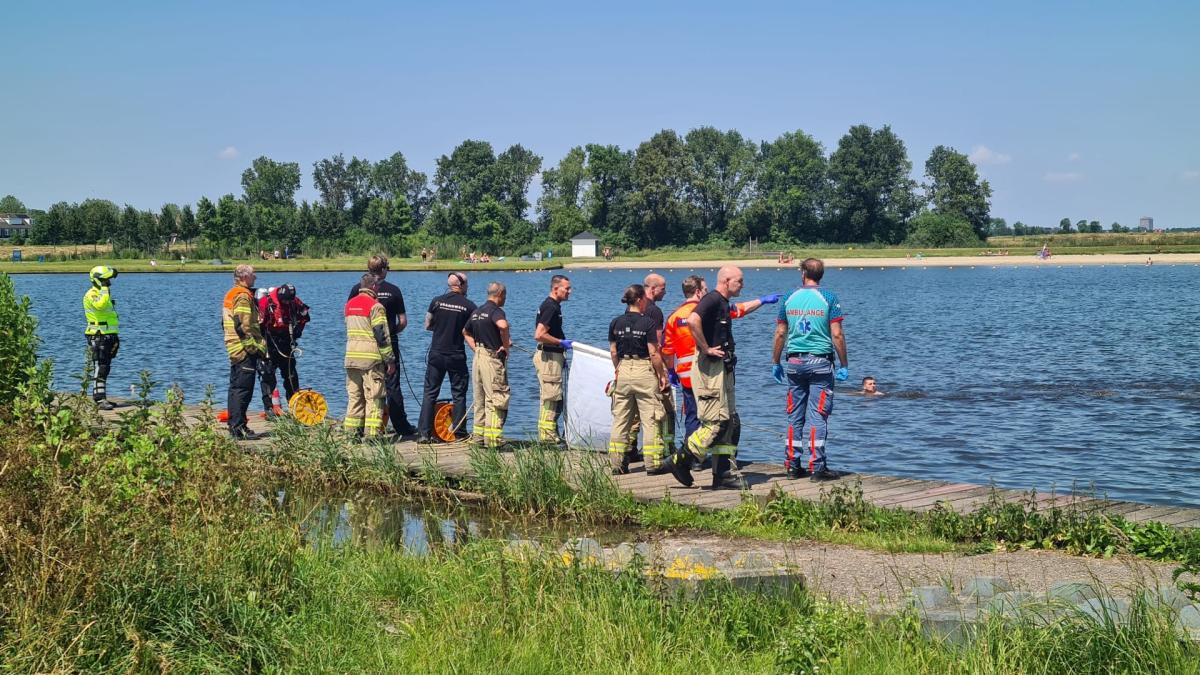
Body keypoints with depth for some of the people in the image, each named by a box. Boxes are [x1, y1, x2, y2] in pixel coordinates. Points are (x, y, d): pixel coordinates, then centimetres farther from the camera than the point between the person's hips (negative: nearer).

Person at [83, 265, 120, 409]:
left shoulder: (104, 294, 20)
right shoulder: (91, 294, -11)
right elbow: (100, 305, -36)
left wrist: (115, 336, 28)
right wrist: (105, 289, -26)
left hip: (108, 337, 10)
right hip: (98, 337, -10)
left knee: (105, 369, 12)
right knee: (100, 369, -12)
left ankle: (100, 398, 17)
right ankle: (100, 399, -14)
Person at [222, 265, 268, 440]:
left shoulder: (230, 295, 18)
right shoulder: (243, 296, -14)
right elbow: (243, 326, -21)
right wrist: (255, 348, -19)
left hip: (234, 350, 10)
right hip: (245, 351, -10)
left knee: (235, 388, 14)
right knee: (244, 389, -10)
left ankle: (233, 425, 18)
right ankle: (238, 427, -11)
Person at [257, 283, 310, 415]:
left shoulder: (294, 301, -2)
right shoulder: (266, 301, -18)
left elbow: (304, 315, 16)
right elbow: (258, 322, -15)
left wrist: (298, 329, 5)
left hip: (286, 342, 5)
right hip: (269, 343, -5)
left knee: (291, 374, 8)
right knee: (268, 374, -7)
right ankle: (268, 407, -5)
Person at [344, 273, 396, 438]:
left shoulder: (349, 304, 12)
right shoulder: (375, 306, -10)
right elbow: (382, 335, -11)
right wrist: (390, 360, -7)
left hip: (351, 357, 6)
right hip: (371, 358, -6)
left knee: (354, 396, 12)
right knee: (374, 397, -3)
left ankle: (351, 430, 12)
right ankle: (371, 433, -6)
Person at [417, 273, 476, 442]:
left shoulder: (437, 301, -1)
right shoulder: (469, 306, -6)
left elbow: (427, 325, 7)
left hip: (436, 355, 2)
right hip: (457, 357, -2)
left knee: (430, 394, 6)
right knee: (459, 395, 9)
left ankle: (423, 433, 1)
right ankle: (459, 432, 10)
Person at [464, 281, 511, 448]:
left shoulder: (476, 311, 15)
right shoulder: (496, 311, -12)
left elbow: (466, 332, 28)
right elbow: (503, 325, -35)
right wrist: (506, 345, -20)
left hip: (478, 357, 8)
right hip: (493, 359, -8)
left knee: (480, 399, 15)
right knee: (497, 399, -5)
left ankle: (479, 434, 18)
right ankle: (493, 438, -8)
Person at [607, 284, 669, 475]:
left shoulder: (616, 323, 4)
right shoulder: (648, 323, -11)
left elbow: (613, 351, 9)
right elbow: (654, 353, -11)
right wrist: (662, 375, -2)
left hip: (623, 370, 5)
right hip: (644, 371, -5)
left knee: (620, 419, 10)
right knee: (650, 419, 1)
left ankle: (617, 463, 12)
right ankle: (653, 461, 1)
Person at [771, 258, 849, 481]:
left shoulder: (790, 299, 4)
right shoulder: (828, 298, -5)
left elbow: (780, 334, 6)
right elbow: (837, 335, -9)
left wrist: (776, 363, 15)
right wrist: (844, 365, -2)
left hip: (794, 362, 3)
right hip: (820, 362, -3)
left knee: (794, 416, 9)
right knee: (818, 416, -2)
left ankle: (793, 465, 11)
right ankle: (817, 467, -4)